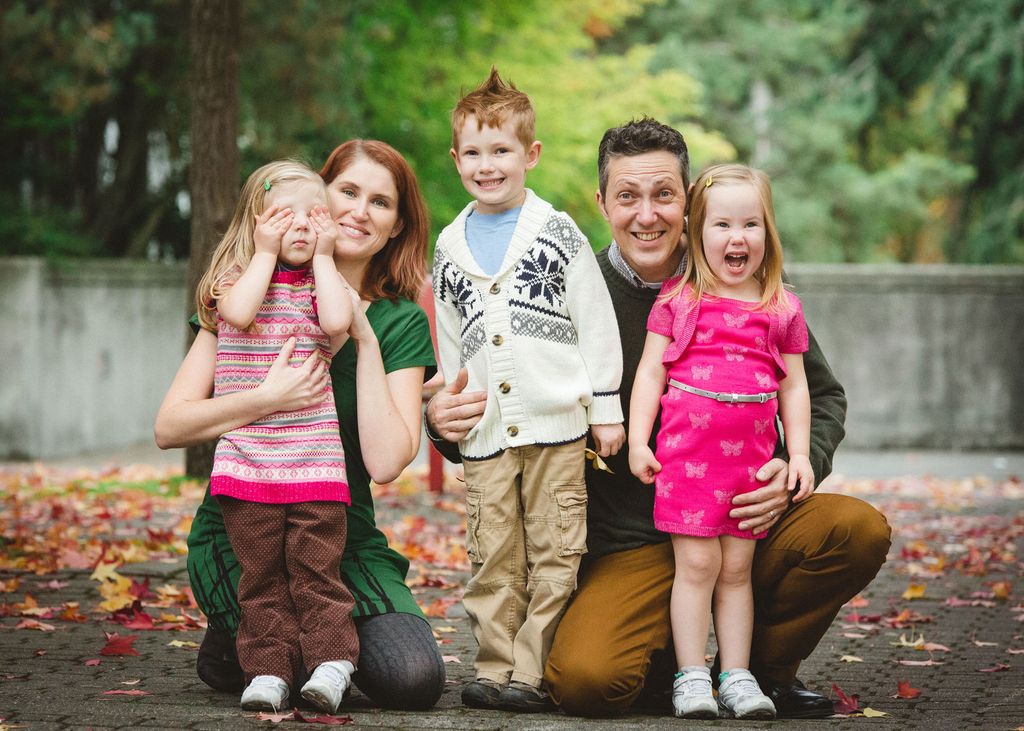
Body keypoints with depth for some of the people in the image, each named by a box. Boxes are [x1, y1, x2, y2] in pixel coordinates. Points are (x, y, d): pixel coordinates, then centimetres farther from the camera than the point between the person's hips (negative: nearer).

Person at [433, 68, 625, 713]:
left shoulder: (557, 235, 1)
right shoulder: (450, 247, 12)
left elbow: (596, 323, 1)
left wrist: (605, 409, -2)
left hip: (556, 420, -3)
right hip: (486, 429, 3)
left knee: (554, 553, -2)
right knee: (493, 557, 4)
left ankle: (534, 672, 2)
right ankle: (495, 667, 11)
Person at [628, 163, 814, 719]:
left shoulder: (782, 309, 10)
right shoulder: (677, 301, 4)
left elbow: (793, 386, 14)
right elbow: (650, 372, 4)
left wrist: (799, 453, 7)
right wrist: (637, 440, -4)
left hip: (751, 455, 2)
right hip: (687, 449, -2)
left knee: (736, 568, 5)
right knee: (697, 562, -6)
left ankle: (737, 676, 10)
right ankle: (691, 677, -1)